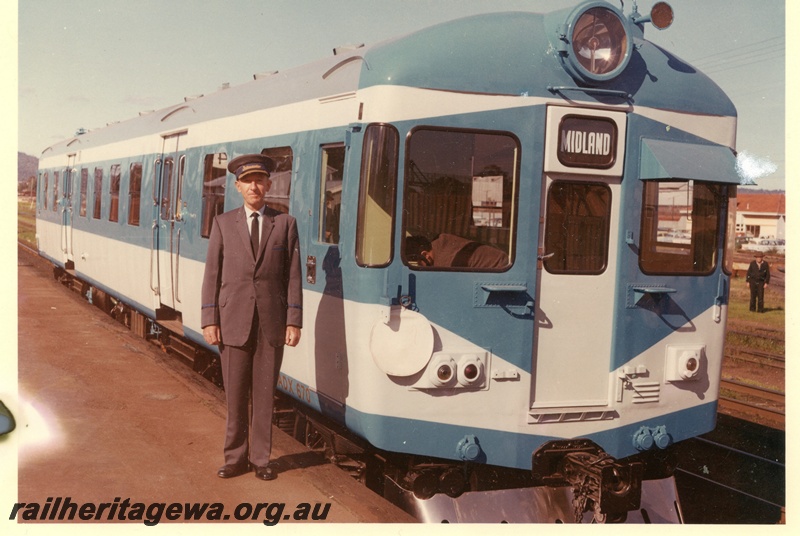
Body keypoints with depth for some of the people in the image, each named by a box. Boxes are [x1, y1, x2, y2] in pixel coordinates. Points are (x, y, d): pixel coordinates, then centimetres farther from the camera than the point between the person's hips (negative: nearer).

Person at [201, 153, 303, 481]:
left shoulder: (285, 224, 5)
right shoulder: (223, 224, 6)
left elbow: (293, 276, 2)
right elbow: (212, 274, 4)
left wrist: (294, 321, -3)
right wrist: (209, 320, -4)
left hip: (271, 324, 0)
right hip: (233, 321, 0)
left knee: (264, 395, 7)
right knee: (235, 395, 6)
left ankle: (261, 458, 19)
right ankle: (235, 457, 20)